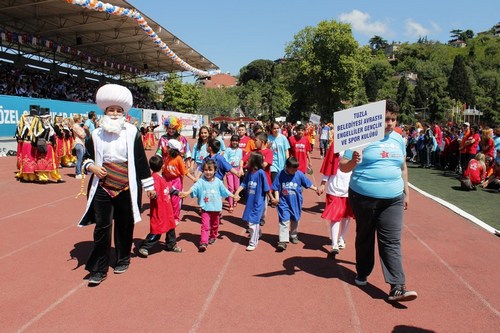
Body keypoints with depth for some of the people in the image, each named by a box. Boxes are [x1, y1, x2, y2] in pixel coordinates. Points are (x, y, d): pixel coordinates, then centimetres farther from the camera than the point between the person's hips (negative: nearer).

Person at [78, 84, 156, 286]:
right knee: (102, 228, 1)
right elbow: (87, 157, 15)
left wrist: (148, 185, 3)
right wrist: (91, 166, -8)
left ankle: (123, 260, 30)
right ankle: (99, 269, 12)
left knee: (125, 226, 10)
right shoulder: (97, 135, 4)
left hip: (126, 189, -1)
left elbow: (141, 160, 1)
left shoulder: (132, 133, -1)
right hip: (103, 188, 1)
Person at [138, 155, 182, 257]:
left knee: (170, 227, 21)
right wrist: (154, 194, -55)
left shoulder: (161, 177, 11)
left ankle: (171, 245, 38)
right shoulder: (155, 177, -21)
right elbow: (155, 191, -36)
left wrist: (177, 192, 27)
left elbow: (169, 188, 22)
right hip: (158, 210, -10)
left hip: (167, 208, 10)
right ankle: (144, 248, 9)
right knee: (156, 231, -4)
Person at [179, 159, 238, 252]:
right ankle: (203, 242, -10)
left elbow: (225, 190, 9)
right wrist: (187, 193, -40)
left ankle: (213, 236, 42)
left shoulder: (218, 182, 0)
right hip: (205, 208, -3)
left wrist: (233, 196, 11)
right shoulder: (201, 182, -7)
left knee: (215, 225, 19)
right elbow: (194, 188, -22)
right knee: (205, 226, -9)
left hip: (216, 208, 3)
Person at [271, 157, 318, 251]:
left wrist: (316, 189, -4)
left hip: (296, 202, 2)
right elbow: (276, 188, -5)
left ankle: (293, 235, 41)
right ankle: (283, 241, -10)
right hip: (284, 202, -2)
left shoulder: (299, 174, -8)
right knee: (284, 221, -9)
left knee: (294, 220, 18)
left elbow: (308, 184, 3)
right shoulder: (281, 174, -11)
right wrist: (276, 198, -13)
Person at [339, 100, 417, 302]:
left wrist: (406, 192, 19)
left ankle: (397, 287, -1)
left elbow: (403, 168, 21)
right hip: (364, 197, -3)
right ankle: (362, 274, 33)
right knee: (364, 237, 13)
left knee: (392, 241, -1)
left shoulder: (398, 139, 9)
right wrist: (353, 162, -30)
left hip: (393, 199, 4)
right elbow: (343, 167, -9)